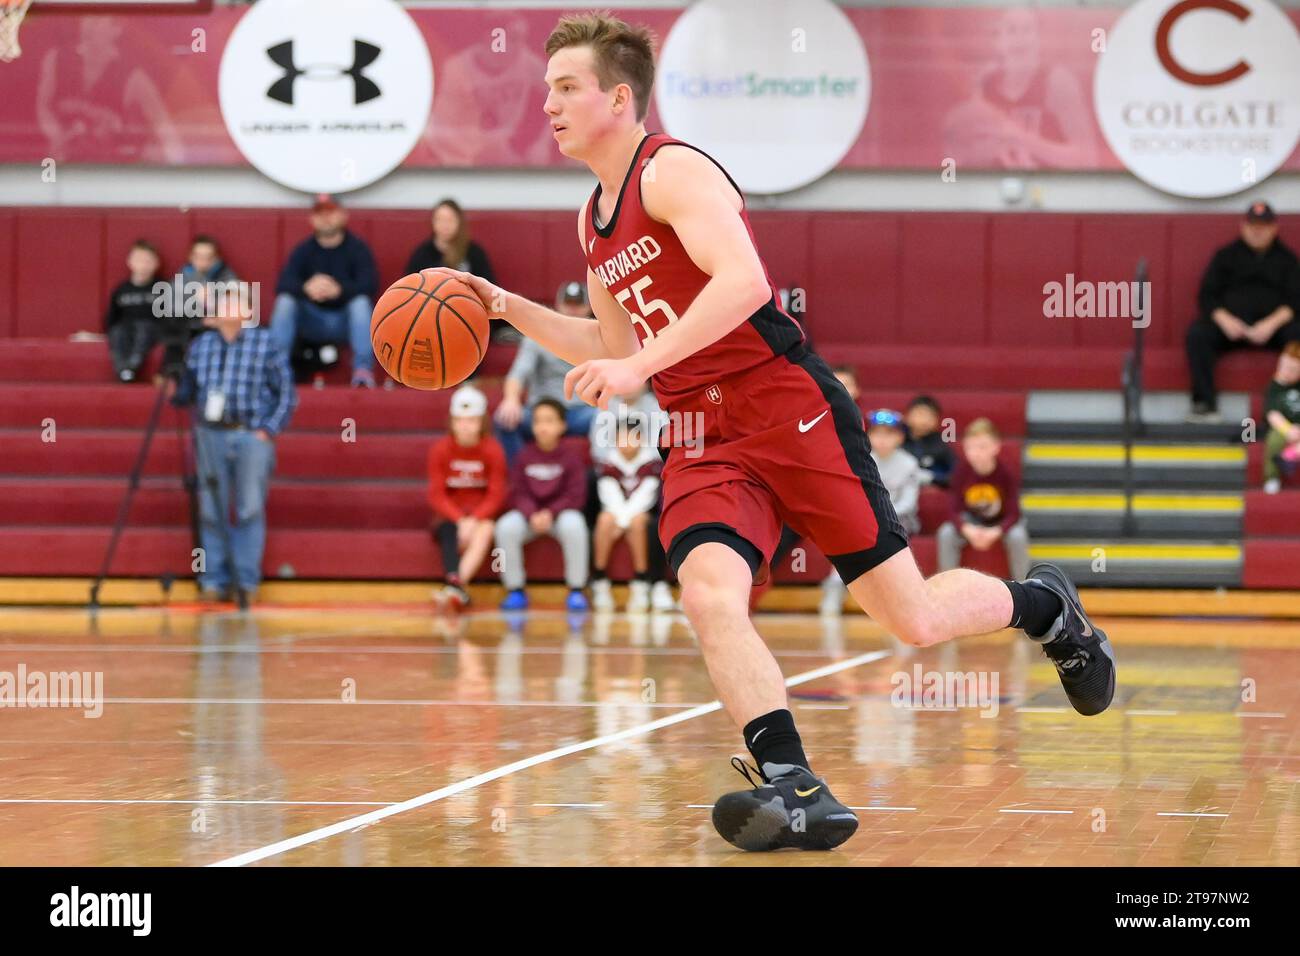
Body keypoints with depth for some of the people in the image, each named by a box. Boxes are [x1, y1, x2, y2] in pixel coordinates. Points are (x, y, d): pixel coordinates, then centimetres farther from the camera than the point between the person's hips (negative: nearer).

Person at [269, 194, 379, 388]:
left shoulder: (357, 248, -4)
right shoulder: (303, 250, 2)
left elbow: (370, 284, -20)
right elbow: (282, 285, -13)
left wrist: (339, 290, -41)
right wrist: (306, 288, -37)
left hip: (346, 321, -2)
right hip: (312, 322, 2)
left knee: (362, 301, -31)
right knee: (285, 301, -22)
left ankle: (363, 369, -34)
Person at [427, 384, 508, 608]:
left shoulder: (493, 450, -5)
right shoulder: (441, 450, -3)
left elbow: (496, 495, -8)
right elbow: (436, 495, -6)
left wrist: (474, 520, -25)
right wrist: (460, 520, -22)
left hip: (482, 516, 0)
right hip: (449, 516, 0)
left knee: (485, 530, -35)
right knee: (450, 533, -34)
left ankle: (456, 585, -49)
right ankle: (455, 585, -56)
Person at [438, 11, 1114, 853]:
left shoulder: (674, 171, -10)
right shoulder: (594, 219, 17)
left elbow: (744, 281, -26)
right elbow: (613, 349, 27)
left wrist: (642, 365, -31)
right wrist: (512, 310, 15)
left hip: (791, 410, -7)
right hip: (701, 442, 7)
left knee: (911, 617, -4)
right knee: (709, 594, -23)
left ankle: (1044, 606, 27)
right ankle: (795, 792, -29)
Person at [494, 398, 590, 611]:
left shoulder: (570, 458, -6)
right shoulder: (524, 456, -1)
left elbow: (575, 496, -9)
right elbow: (518, 494, -3)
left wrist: (550, 513, -23)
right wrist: (532, 515, -23)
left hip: (561, 512, -2)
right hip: (528, 513, 2)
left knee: (574, 525, -36)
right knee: (506, 527, -29)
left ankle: (576, 591, -23)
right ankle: (515, 591, -15)